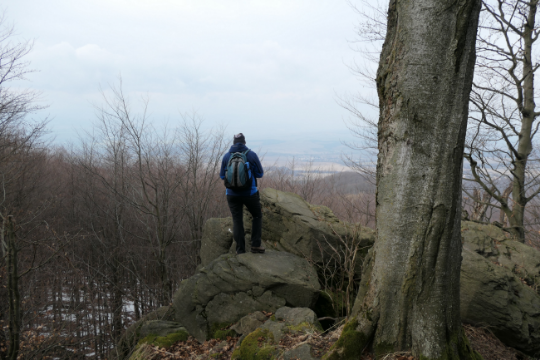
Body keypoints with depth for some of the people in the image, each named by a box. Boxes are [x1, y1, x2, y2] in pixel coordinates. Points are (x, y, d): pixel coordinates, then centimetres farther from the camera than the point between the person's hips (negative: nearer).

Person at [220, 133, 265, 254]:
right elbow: (260, 174, -1)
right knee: (257, 216, 18)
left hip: (232, 194, 2)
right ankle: (255, 245, 10)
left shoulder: (226, 156, -1)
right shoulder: (252, 155, -6)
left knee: (237, 221, 9)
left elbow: (222, 176, 6)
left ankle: (240, 250, 7)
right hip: (250, 193, -1)